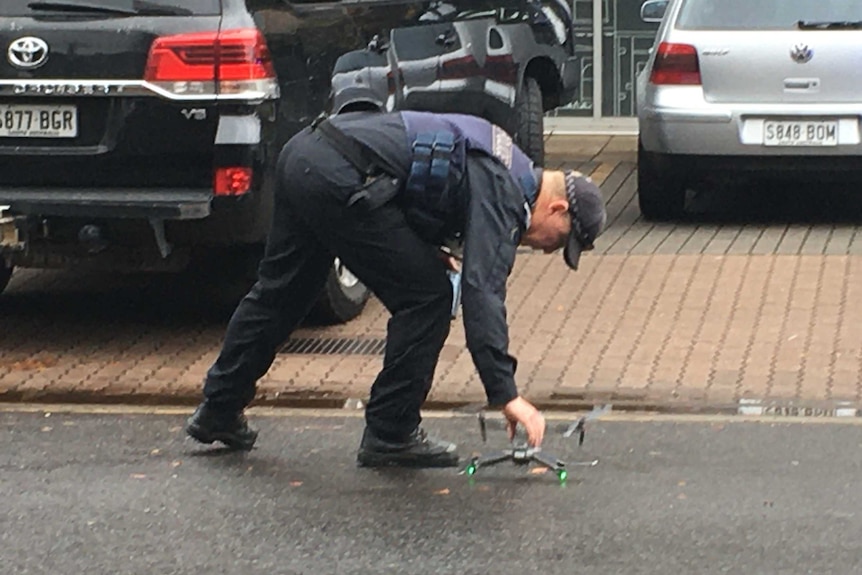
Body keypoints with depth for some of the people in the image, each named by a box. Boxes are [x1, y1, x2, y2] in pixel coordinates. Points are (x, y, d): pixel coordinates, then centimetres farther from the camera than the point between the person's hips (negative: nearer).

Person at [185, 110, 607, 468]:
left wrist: (430, 247, 18)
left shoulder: (507, 165, 20)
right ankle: (390, 436, 5)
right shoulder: (504, 194, -9)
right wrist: (507, 394, -18)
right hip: (338, 179, -10)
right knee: (427, 297, -3)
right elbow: (481, 294, -17)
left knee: (280, 292, 24)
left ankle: (219, 410, 38)